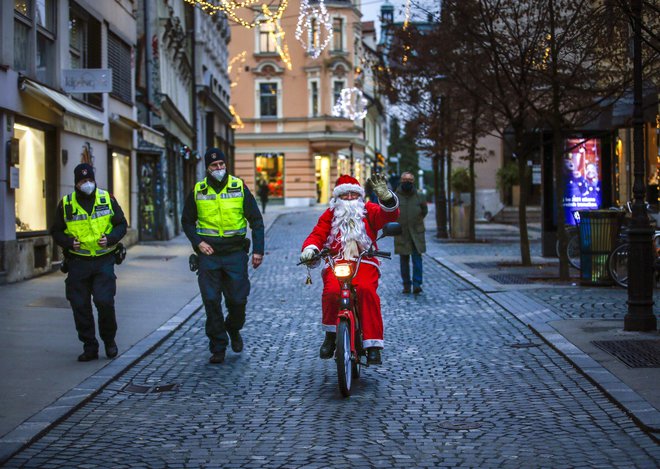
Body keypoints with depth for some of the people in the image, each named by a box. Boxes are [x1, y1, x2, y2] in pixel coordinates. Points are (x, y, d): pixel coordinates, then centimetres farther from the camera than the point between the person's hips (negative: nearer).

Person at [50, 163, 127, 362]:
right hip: (78, 262, 1)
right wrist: (69, 242, -12)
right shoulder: (66, 204, 1)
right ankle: (89, 347, 15)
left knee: (104, 301, -11)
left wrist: (110, 239, -12)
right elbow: (56, 231, 8)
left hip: (104, 261, -1)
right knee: (80, 306, 2)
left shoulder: (107, 199, 1)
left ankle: (109, 340, 13)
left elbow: (121, 224, 7)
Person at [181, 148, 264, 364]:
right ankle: (218, 348, 7)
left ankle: (233, 329, 34)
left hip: (235, 252, -1)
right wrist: (198, 242, -3)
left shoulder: (239, 187, 1)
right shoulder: (198, 191, 4)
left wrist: (258, 249, -3)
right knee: (211, 301, -2)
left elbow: (256, 220, 4)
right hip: (209, 252, 1)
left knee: (238, 300, 2)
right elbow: (187, 221, 14)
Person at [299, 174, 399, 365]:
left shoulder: (369, 210, 15)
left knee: (367, 289, -33)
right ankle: (331, 335, -8)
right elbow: (318, 233, 8)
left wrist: (385, 196, -24)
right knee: (331, 290, -31)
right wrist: (310, 248, -15)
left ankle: (373, 345, -30)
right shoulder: (330, 214, 19)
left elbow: (390, 214, -3)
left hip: (365, 263, -1)